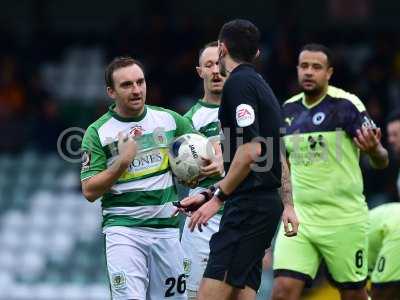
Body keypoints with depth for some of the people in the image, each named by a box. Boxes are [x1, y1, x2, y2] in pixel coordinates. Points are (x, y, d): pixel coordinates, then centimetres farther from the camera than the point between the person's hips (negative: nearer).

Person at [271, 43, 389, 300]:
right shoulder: (288, 109, 8)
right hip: (299, 218, 4)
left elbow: (381, 162, -11)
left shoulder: (346, 105, -8)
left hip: (344, 218, -4)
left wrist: (373, 149, -32)